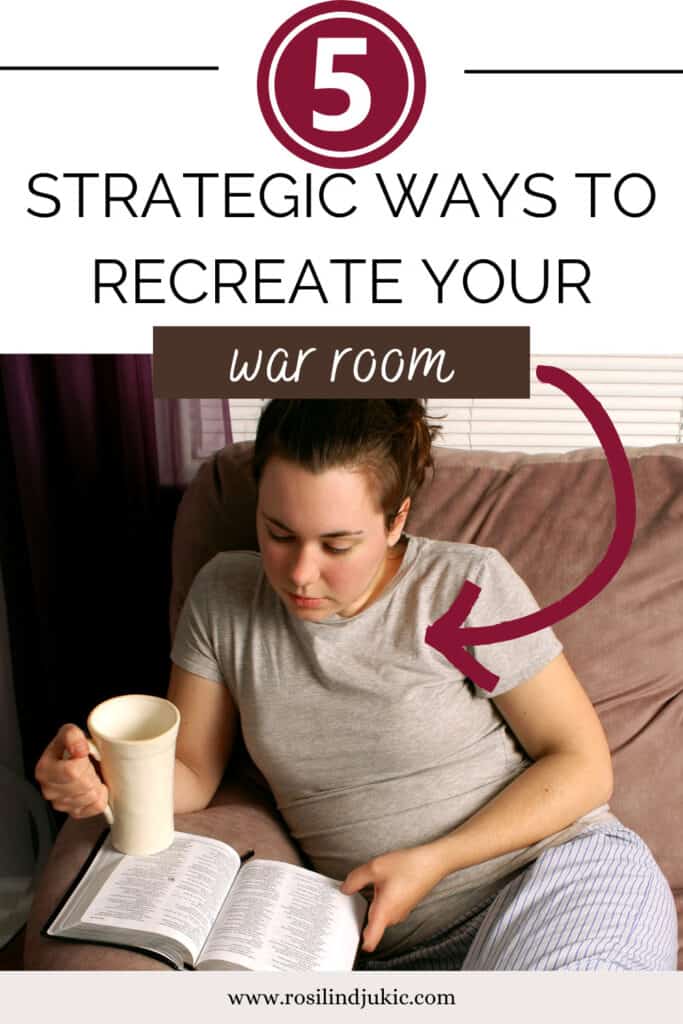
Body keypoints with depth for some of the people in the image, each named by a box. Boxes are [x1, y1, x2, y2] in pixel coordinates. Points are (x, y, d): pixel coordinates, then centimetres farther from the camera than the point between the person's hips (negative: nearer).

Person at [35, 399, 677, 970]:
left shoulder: (468, 586, -4)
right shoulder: (223, 597, 5)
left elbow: (583, 765, 0)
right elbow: (192, 773, 12)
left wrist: (433, 861, -10)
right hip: (400, 945, 3)